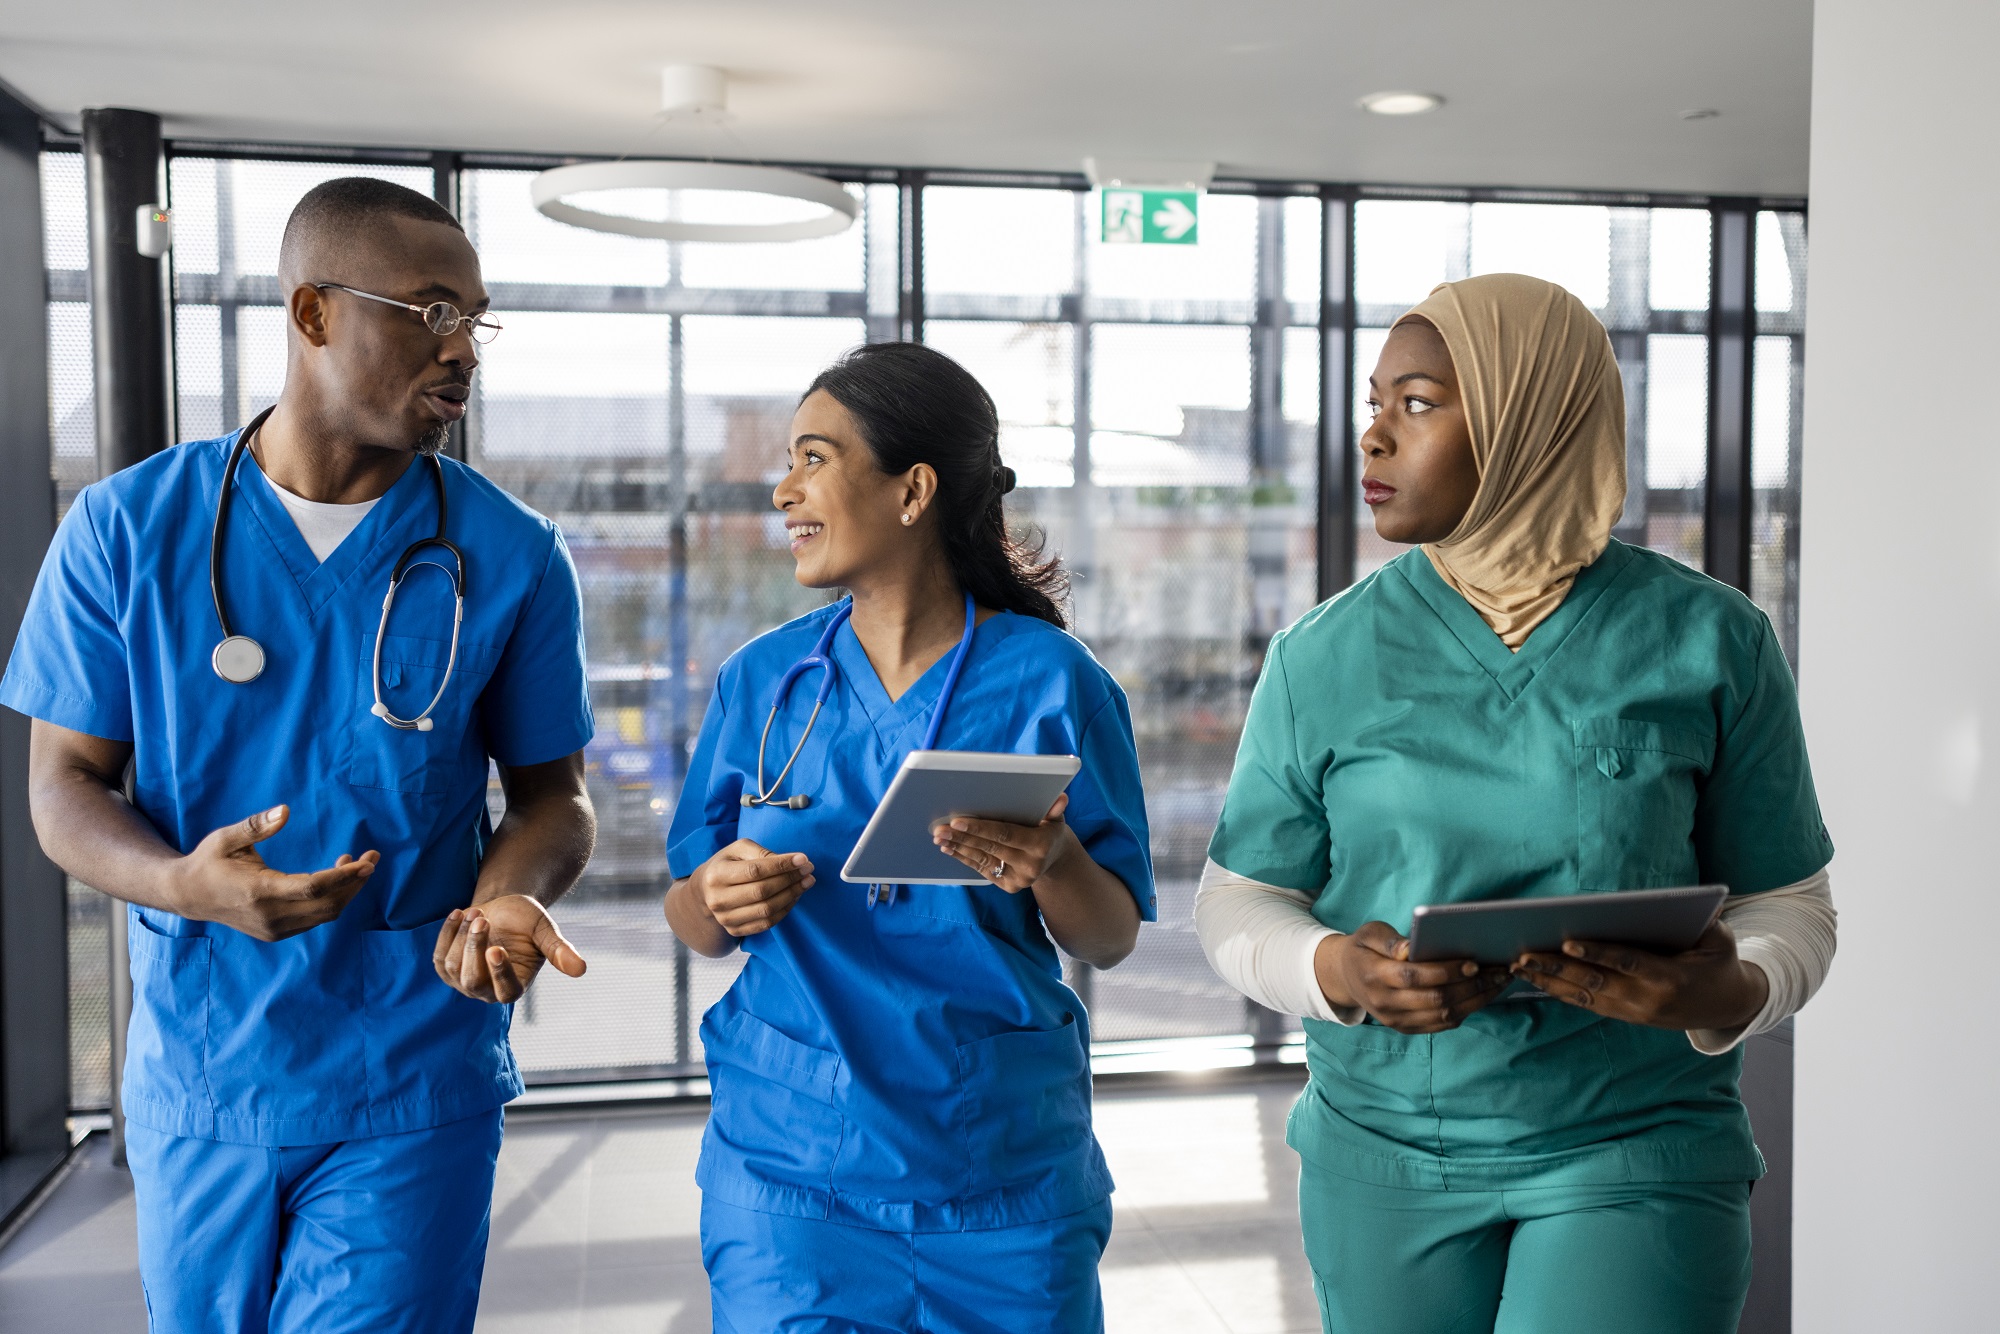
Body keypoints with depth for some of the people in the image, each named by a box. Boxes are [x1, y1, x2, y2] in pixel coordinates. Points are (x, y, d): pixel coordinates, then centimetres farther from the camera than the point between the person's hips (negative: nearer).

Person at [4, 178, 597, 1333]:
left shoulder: (512, 556, -5)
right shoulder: (127, 528, -4)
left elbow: (553, 793, 2)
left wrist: (509, 896, -21)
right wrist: (185, 884, -22)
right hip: (194, 1072, 2)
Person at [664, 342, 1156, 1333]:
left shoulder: (1048, 682, -7)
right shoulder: (761, 681, 1)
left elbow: (1111, 942, -3)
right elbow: (691, 921, 7)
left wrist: (1053, 866, -24)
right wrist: (719, 898, -16)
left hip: (1007, 1180, -1)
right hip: (789, 1171, 1)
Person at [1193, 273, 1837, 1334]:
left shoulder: (1708, 641, -3)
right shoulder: (1323, 657, -1)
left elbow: (1786, 906, 2)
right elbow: (1236, 903, 4)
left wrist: (1726, 994, -20)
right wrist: (1333, 971, -17)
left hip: (1636, 1153, -1)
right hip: (1383, 1154, 2)